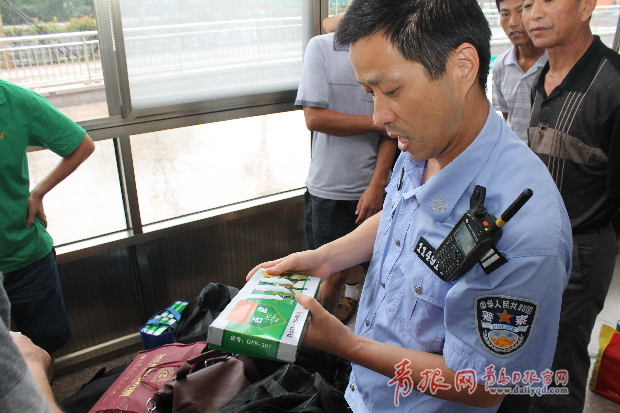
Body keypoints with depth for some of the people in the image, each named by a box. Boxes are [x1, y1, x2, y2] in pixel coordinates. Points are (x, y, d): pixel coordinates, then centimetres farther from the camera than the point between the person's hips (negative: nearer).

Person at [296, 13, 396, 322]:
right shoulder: (321, 47, -4)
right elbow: (314, 118, -12)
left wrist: (377, 186, -10)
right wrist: (377, 122, -10)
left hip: (369, 184, 2)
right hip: (328, 184, -2)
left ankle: (350, 296, 47)